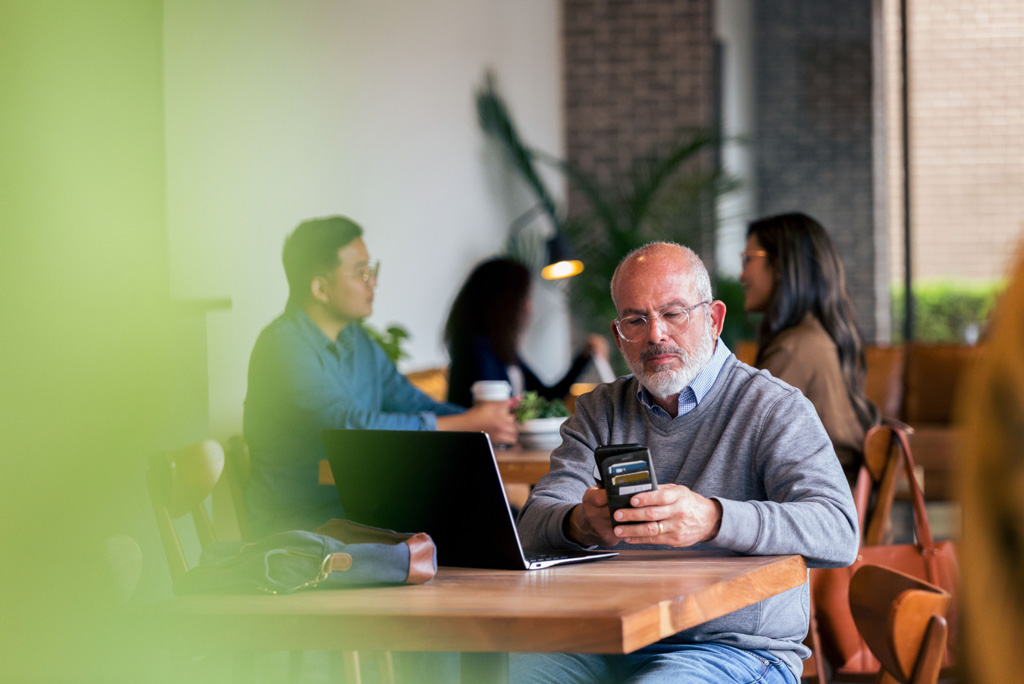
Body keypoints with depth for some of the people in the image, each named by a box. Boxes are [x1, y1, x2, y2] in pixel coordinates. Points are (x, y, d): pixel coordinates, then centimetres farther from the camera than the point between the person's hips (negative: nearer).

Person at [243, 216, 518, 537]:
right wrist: (465, 424, -22)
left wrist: (485, 418, -4)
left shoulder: (358, 341, 16)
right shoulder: (283, 345, -14)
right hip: (298, 521, -8)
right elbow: (352, 426, -23)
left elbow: (417, 407, 16)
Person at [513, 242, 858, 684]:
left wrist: (712, 519, -33)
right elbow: (535, 523, 3)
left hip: (738, 647, -4)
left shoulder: (774, 409, 0)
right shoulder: (600, 412, 16)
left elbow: (838, 533, -16)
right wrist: (579, 523, -24)